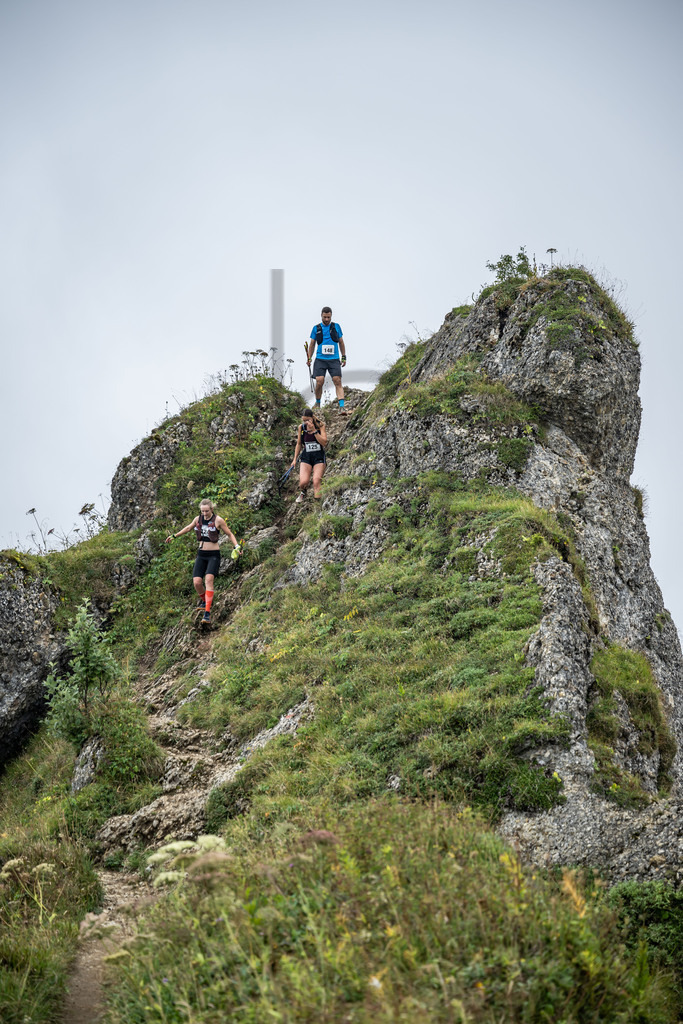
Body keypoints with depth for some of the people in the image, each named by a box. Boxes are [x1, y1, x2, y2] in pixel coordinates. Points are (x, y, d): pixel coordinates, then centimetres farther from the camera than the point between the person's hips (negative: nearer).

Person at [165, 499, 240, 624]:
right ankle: (204, 600, 24)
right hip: (201, 555, 5)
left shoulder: (218, 520, -7)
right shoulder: (198, 519, 6)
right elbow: (188, 528, 26)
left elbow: (230, 534, 2)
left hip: (213, 555, -4)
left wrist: (236, 546, -12)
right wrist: (174, 536, 33)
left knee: (209, 580, -23)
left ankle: (207, 612, -28)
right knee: (197, 582, -8)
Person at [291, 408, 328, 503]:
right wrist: (295, 459, 17)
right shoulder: (301, 427, 4)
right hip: (306, 456, 2)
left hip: (319, 456, -2)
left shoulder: (320, 425, -5)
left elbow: (324, 442, -14)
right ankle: (302, 492, 19)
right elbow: (299, 444, 16)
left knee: (316, 482, -18)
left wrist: (314, 430, -19)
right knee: (303, 482, -16)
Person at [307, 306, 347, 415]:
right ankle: (317, 403, 12)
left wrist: (343, 357, 12)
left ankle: (341, 407, -17)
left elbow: (341, 342, 16)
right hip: (320, 359, 0)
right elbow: (312, 344, 15)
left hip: (334, 359, 0)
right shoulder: (316, 328, 9)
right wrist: (309, 358, 8)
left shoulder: (336, 327, 9)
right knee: (319, 381, -11)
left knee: (337, 382, -11)